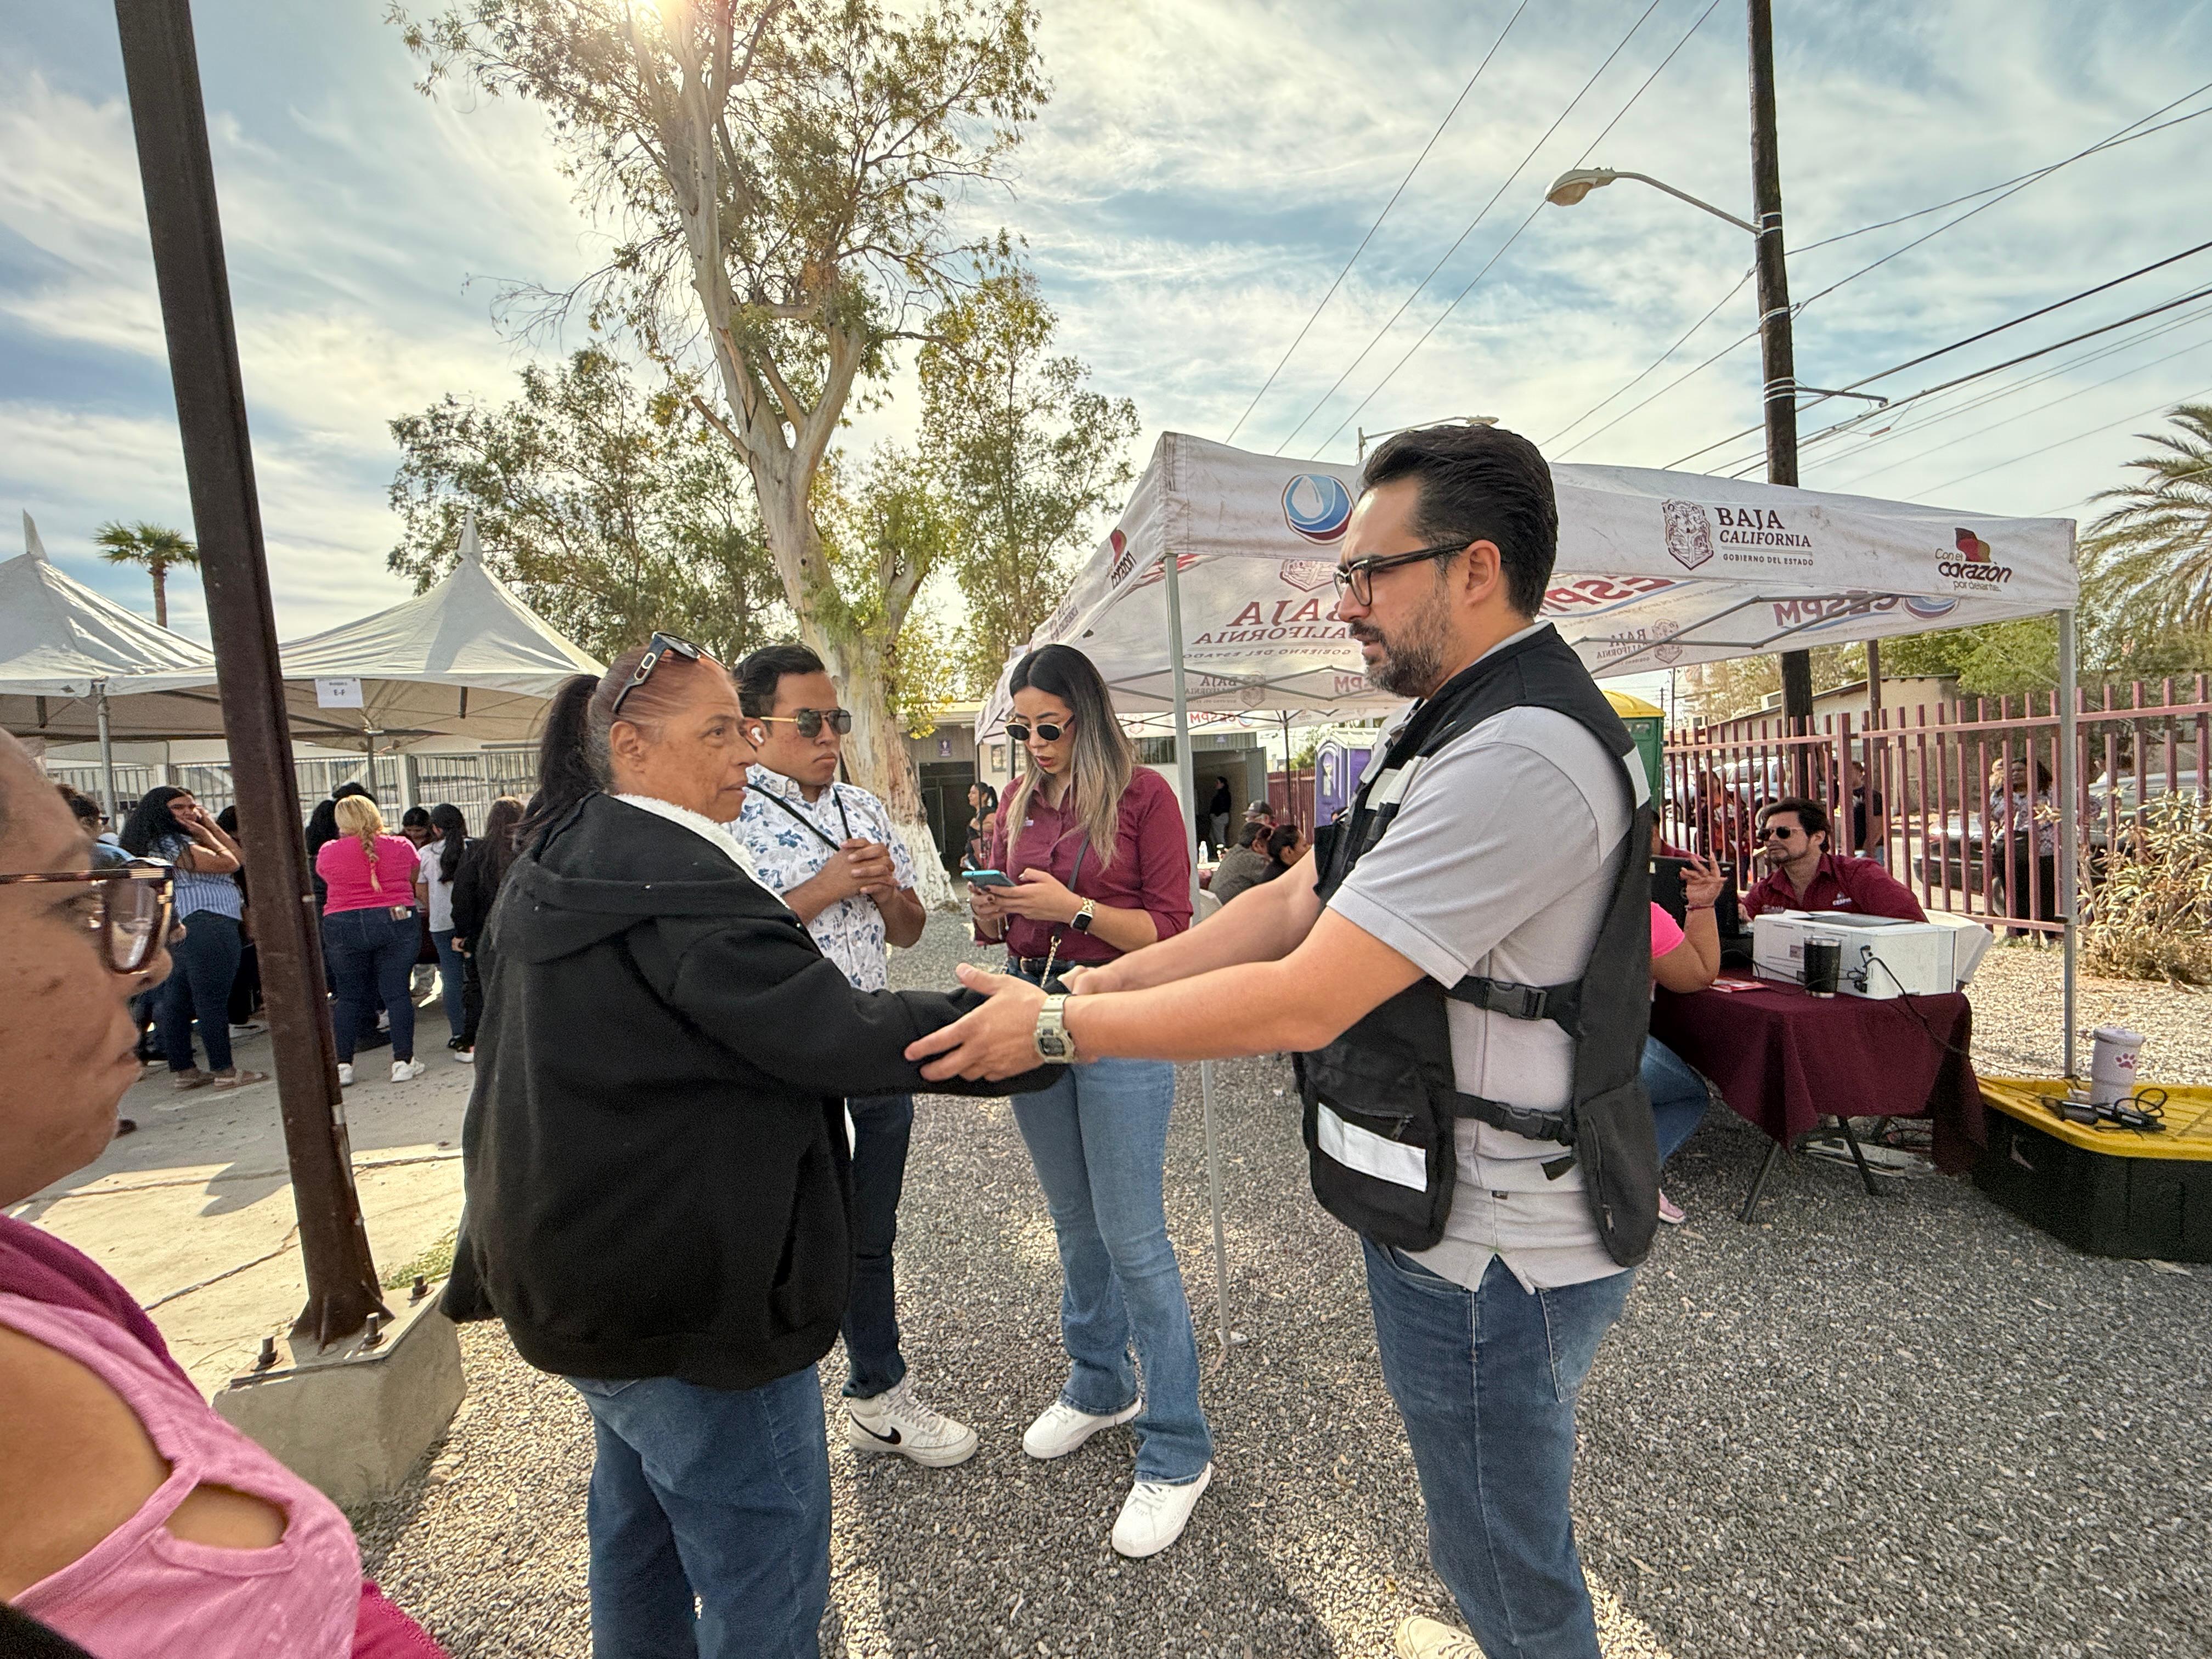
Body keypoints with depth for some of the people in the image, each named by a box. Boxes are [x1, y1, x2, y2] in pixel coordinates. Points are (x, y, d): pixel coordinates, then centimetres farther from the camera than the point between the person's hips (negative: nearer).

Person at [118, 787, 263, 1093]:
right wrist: (207, 835, -1)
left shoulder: (181, 841, 21)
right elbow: (229, 863, -13)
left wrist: (211, 827, 16)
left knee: (178, 1000, 12)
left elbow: (239, 856, 19)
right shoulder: (169, 844, -10)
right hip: (208, 926, -11)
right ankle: (224, 1071, -6)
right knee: (212, 1000, -8)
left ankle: (182, 1071, 19)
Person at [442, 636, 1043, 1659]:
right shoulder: (669, 878, -26)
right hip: (687, 1294, -10)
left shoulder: (552, 864, 7)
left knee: (638, 1511, 30)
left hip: (578, 1260, 11)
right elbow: (829, 1036, -33)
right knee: (763, 1570, 6)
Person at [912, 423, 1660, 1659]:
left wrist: (1058, 1028, -19)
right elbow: (1295, 903, 4)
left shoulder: (1520, 755, -27)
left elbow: (1302, 1001, -30)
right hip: (1458, 1215, 9)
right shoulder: (1456, 731, 8)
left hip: (1491, 1256, -9)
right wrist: (1095, 982, -2)